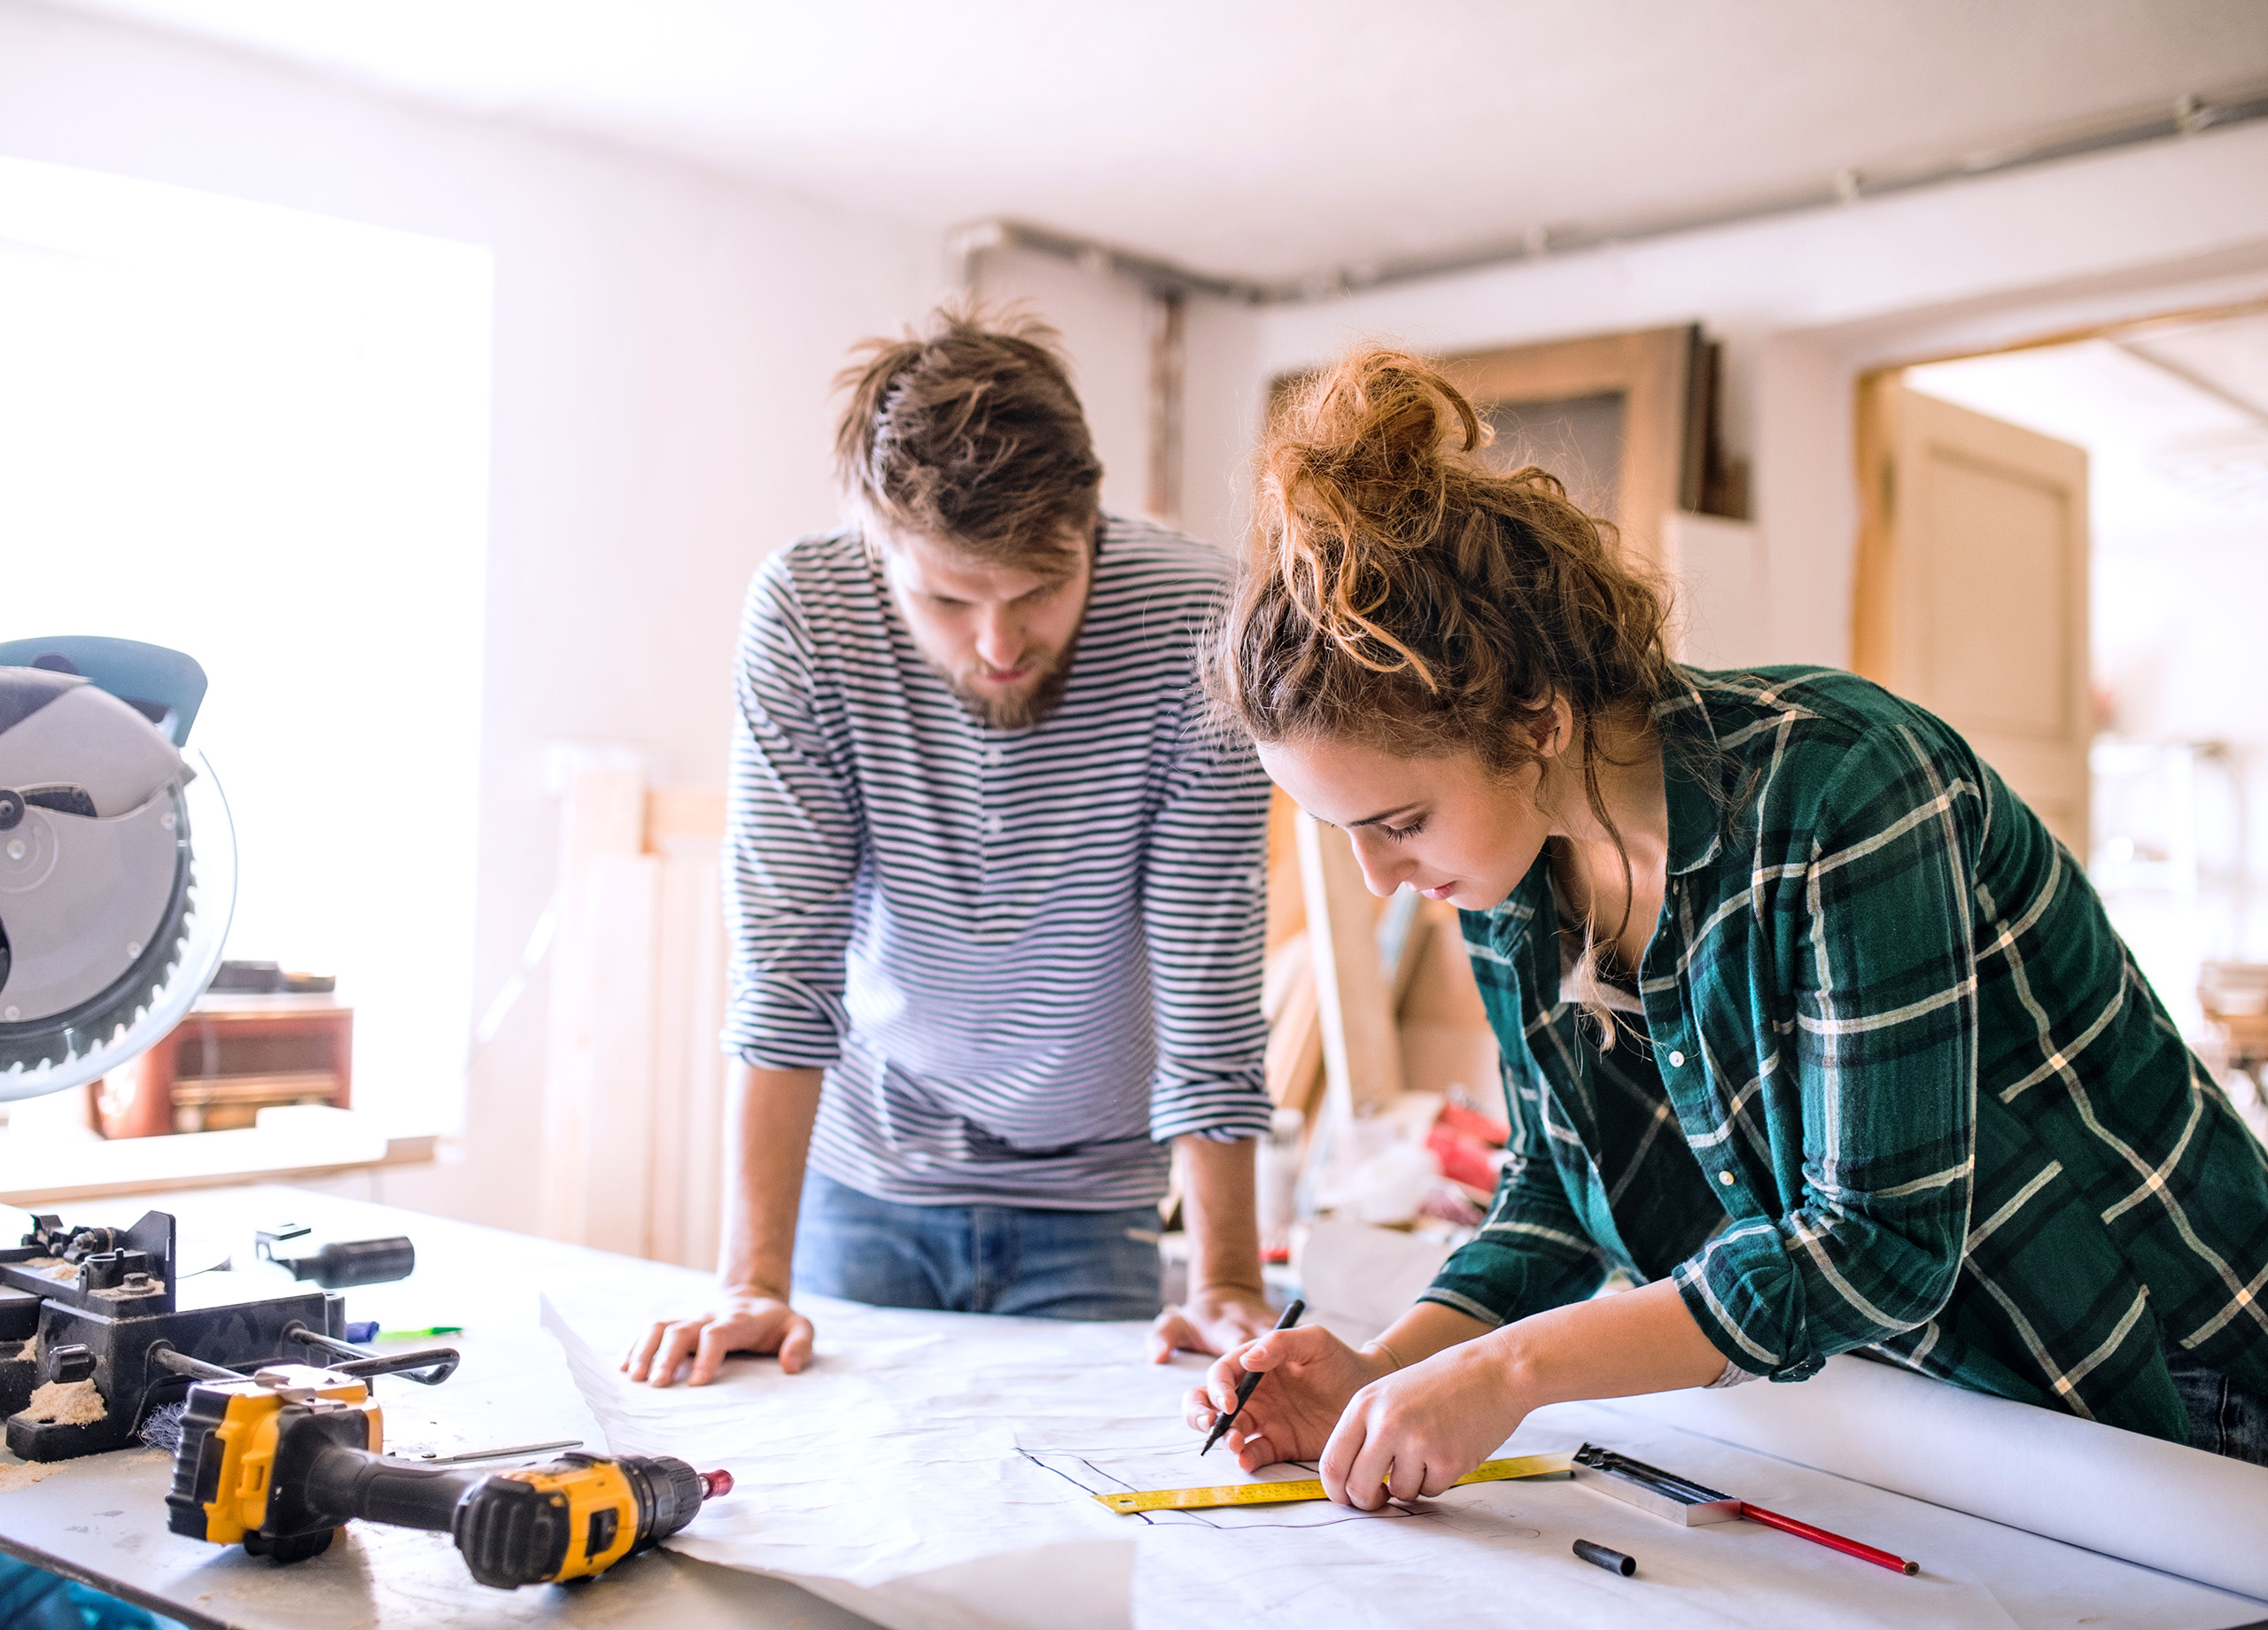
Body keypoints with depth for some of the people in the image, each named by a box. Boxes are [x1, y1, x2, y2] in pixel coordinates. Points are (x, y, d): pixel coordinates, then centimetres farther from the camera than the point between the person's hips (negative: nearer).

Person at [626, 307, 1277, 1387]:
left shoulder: (1188, 619, -24)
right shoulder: (801, 613, -21)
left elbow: (1209, 972, -20)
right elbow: (789, 957, -19)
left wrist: (1226, 1282, -23)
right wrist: (754, 1279, -23)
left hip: (1091, 1188, 0)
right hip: (865, 1168, 1)